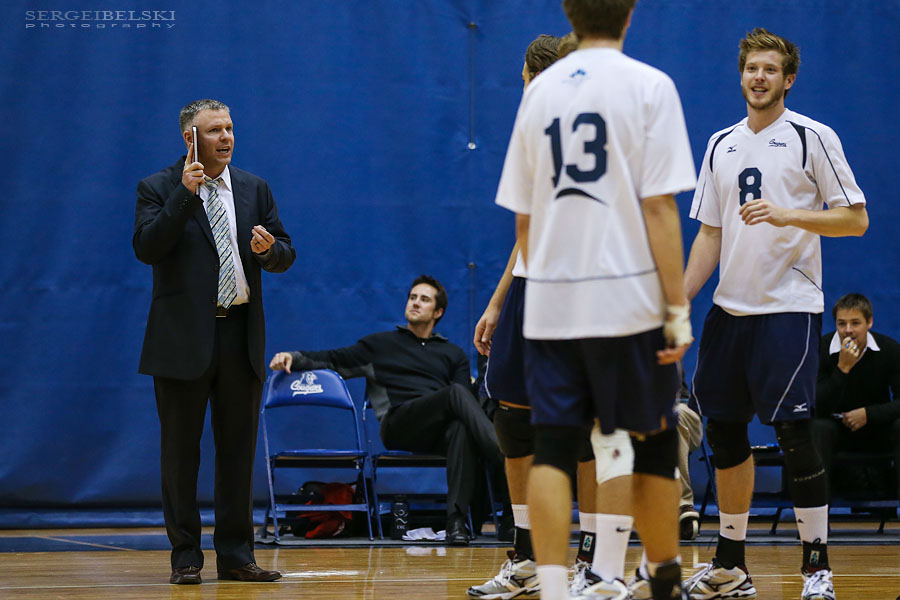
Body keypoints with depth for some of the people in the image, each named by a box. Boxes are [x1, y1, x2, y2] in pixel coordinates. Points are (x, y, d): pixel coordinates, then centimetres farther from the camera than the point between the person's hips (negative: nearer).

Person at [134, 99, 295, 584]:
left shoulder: (254, 189, 12)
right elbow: (147, 248, -15)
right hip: (184, 339, -4)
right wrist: (185, 194, -19)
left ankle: (236, 555, 13)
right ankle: (185, 557, 8)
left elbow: (285, 255, 12)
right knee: (180, 451, 1)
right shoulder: (158, 189, 0)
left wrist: (269, 249, -11)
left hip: (241, 337, 4)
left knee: (238, 449, 7)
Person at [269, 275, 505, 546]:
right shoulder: (381, 345, 28)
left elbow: (467, 400, 15)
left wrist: (473, 388, -9)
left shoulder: (453, 354, 30)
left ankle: (456, 519, -50)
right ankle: (505, 457, -53)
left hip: (438, 432, 2)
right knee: (455, 393, -32)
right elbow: (333, 359, 21)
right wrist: (294, 358, 6)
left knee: (461, 429, -40)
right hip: (398, 425, -2)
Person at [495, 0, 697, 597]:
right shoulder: (648, 86, -4)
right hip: (627, 297, -3)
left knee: (552, 451, 1)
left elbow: (523, 216, 12)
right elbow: (659, 208, -10)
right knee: (652, 444, 11)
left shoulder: (541, 90, 9)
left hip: (550, 301, 3)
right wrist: (679, 308, -7)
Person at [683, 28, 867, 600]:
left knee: (793, 430, -11)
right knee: (724, 429, 7)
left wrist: (786, 215, -19)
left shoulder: (812, 138, -3)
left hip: (790, 306, -6)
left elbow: (856, 219, -6)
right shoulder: (721, 145, 14)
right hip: (730, 307, 6)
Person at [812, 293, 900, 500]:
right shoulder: (821, 349, -15)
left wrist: (868, 414, -25)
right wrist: (842, 368, -31)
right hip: (836, 428, -1)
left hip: (878, 427, 1)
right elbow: (817, 408, -23)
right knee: (816, 428, -34)